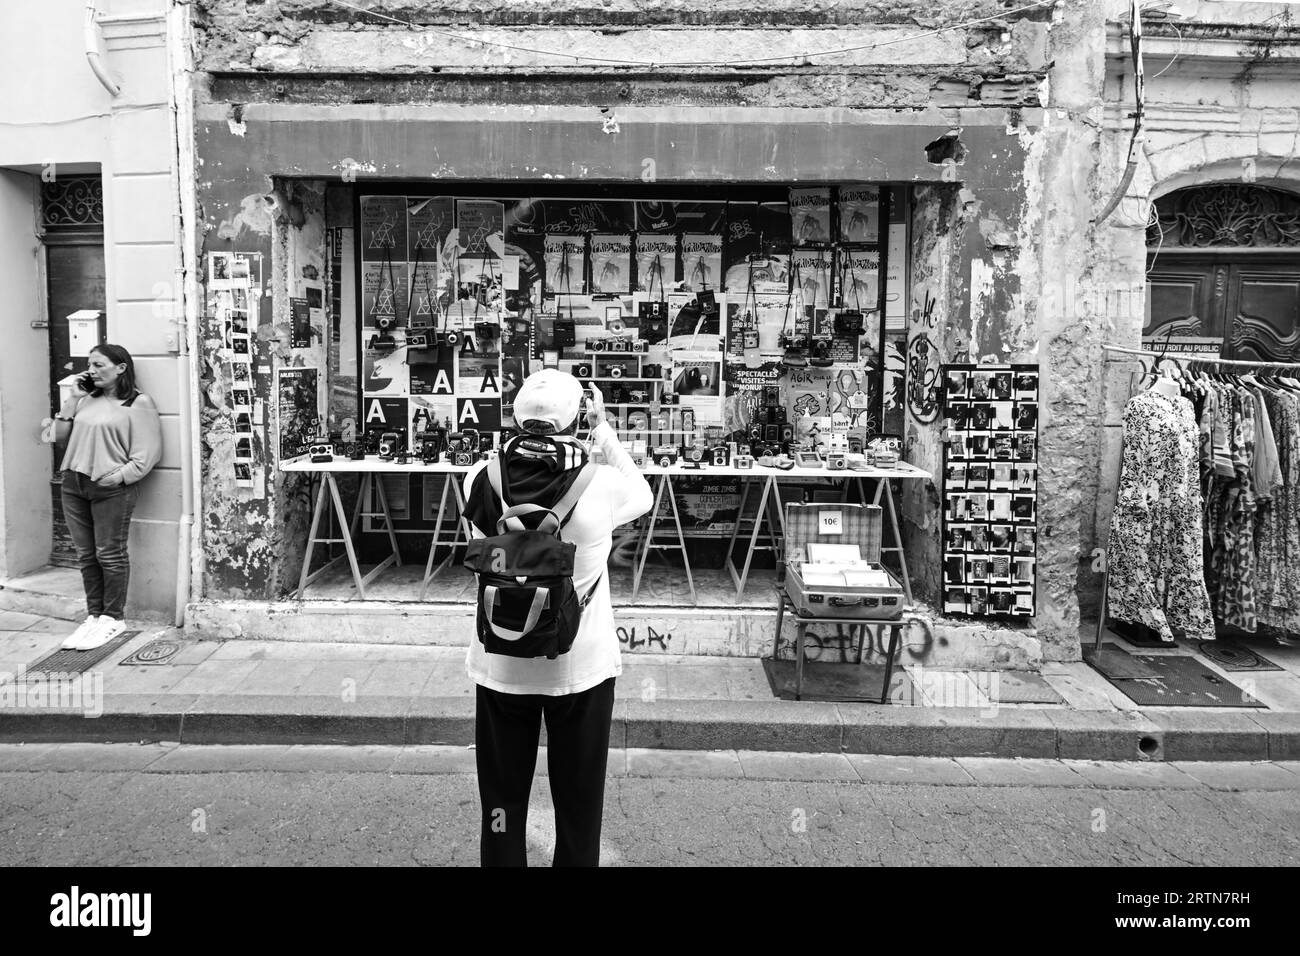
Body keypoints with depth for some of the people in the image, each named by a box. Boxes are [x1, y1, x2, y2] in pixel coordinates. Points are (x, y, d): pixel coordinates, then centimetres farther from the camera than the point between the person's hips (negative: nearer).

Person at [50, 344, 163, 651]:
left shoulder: (139, 403, -5)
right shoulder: (87, 399, 13)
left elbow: (147, 453, -9)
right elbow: (60, 435, 14)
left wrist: (119, 476, -17)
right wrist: (73, 400, 6)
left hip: (111, 488, -6)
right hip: (74, 484, 6)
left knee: (110, 554, 0)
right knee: (86, 555, 10)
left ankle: (112, 618, 11)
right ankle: (93, 615, 20)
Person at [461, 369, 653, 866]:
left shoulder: (481, 479, -14)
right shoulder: (600, 484, -19)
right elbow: (643, 496, 3)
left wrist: (520, 441, 5)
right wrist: (603, 430, 3)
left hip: (500, 667, 2)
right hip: (581, 667, -1)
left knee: (502, 800, 20)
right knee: (578, 804, 18)